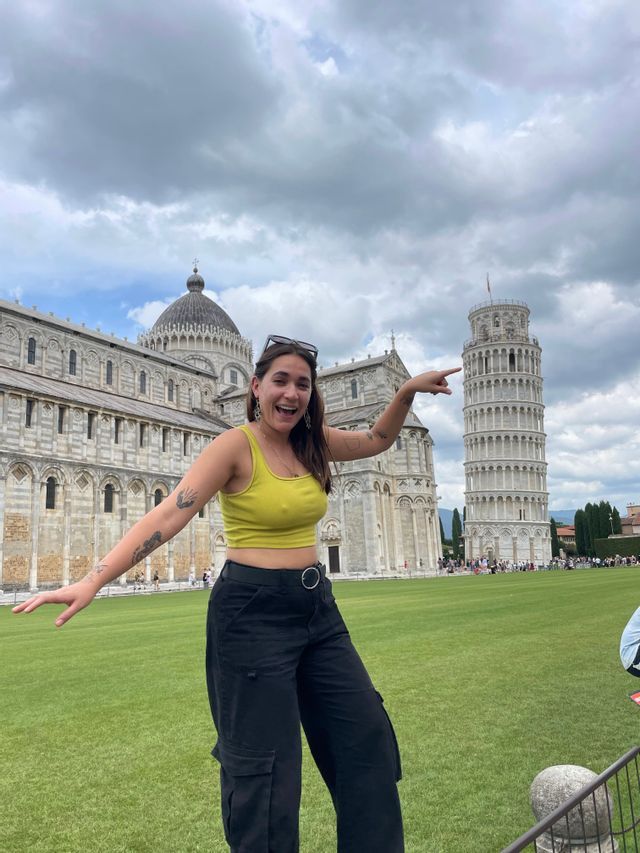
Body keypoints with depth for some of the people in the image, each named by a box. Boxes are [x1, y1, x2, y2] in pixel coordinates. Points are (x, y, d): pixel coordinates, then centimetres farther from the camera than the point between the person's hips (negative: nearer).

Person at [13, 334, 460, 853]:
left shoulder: (312, 441, 5)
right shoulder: (236, 446, -14)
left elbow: (377, 441, 21)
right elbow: (168, 516, -21)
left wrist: (408, 392, 5)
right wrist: (92, 581, -29)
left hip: (316, 605, 7)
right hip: (253, 611, -7)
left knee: (366, 737, 15)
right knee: (264, 760, 3)